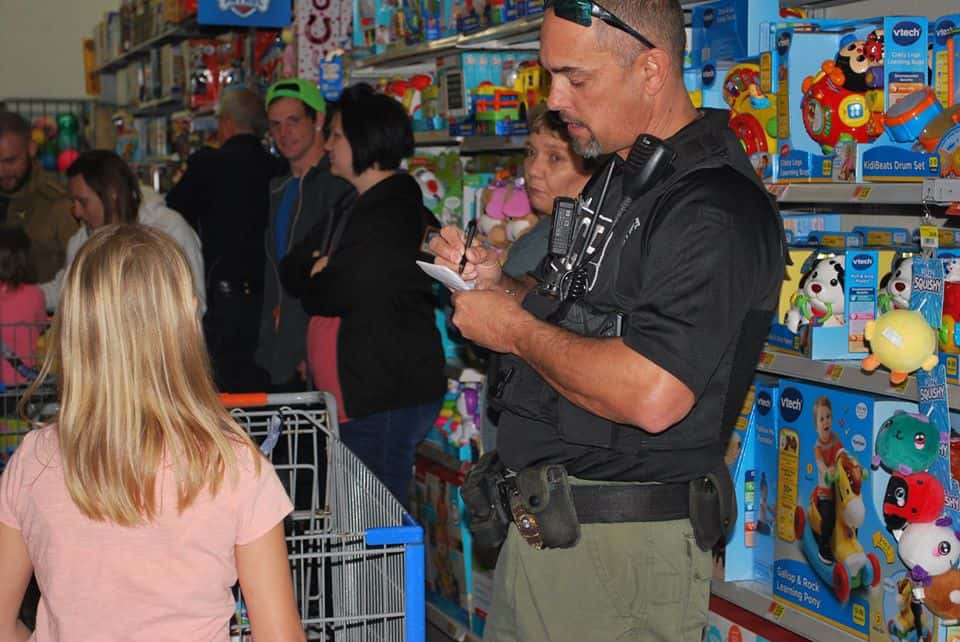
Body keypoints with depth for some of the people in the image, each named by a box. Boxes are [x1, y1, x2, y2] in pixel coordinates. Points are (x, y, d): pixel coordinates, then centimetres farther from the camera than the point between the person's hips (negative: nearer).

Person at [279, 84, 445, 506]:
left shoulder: (395, 214, -13)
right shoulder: (356, 207, 19)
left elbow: (333, 295, -16)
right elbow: (290, 271, 15)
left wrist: (315, 281, 5)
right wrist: (320, 270, -6)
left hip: (387, 400, -10)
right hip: (352, 397, 10)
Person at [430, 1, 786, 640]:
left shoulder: (716, 209, -21)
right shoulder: (620, 177, 12)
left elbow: (651, 396, -31)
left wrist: (515, 329, -17)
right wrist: (499, 284, 4)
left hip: (622, 550, -9)